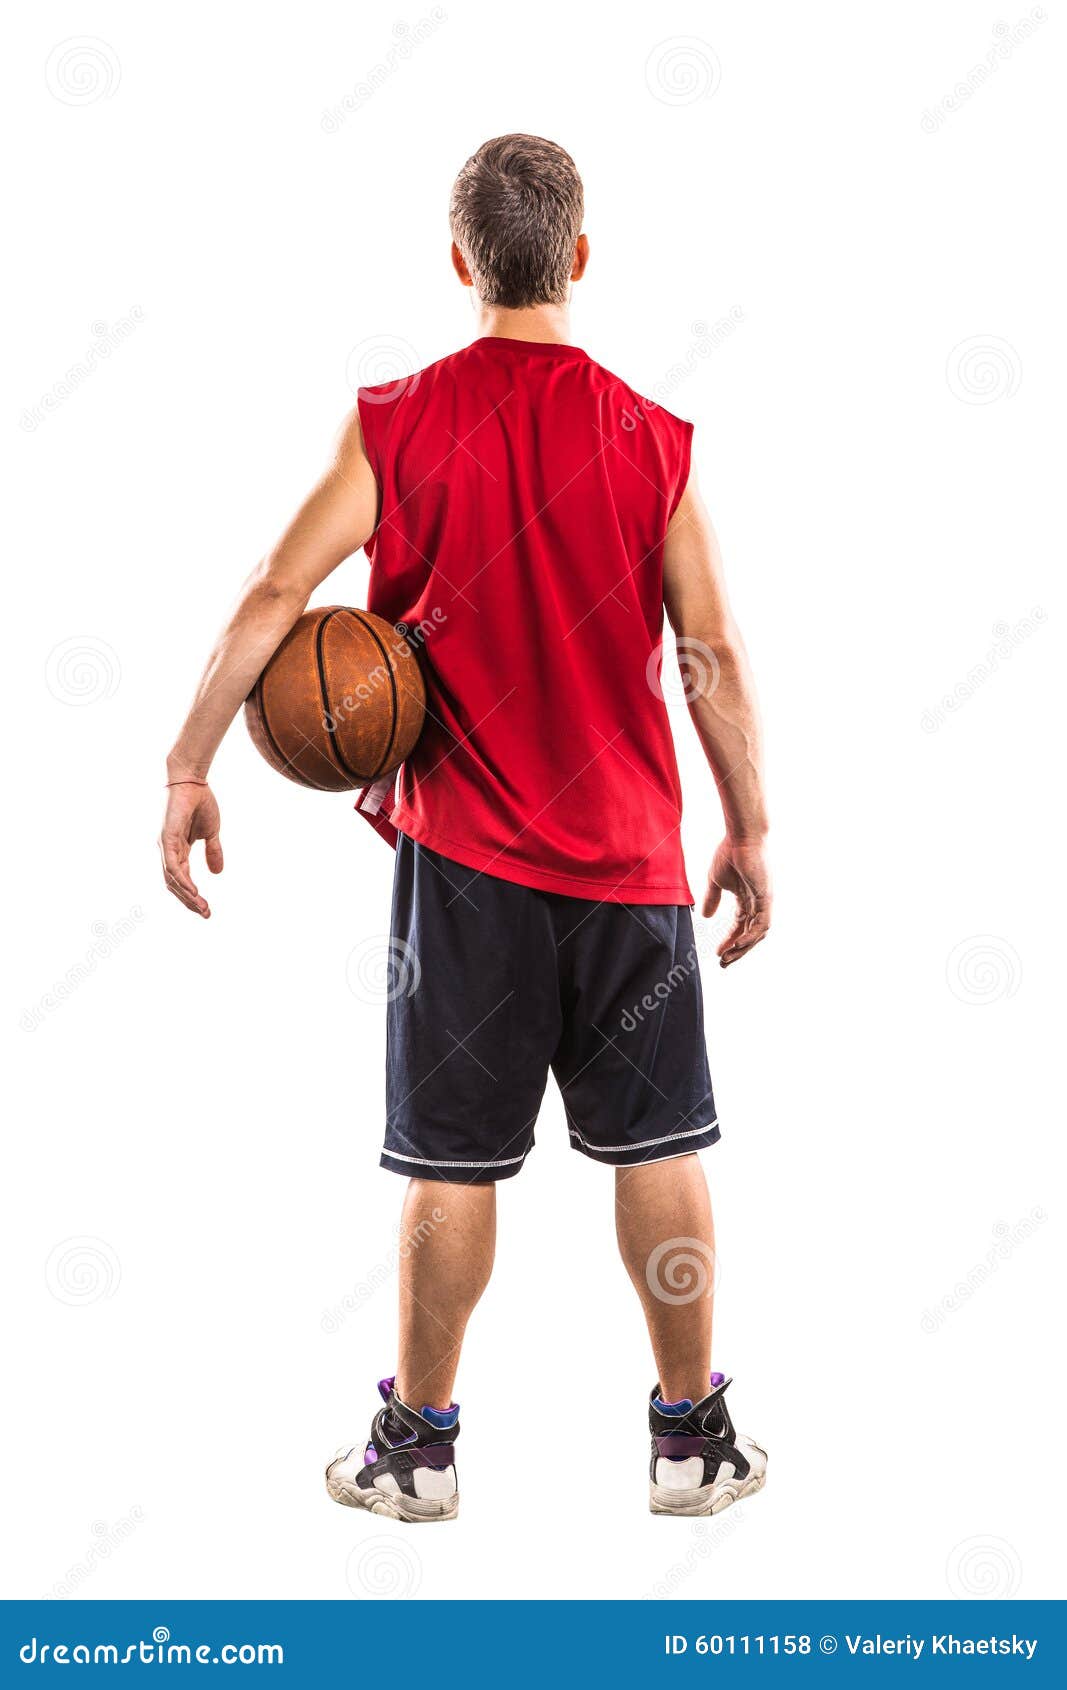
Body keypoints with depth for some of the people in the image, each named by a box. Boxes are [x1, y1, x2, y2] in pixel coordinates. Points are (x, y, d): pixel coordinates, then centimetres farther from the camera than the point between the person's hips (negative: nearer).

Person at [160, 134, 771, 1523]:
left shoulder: (396, 426, -4)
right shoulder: (653, 440, -3)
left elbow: (279, 590, -10)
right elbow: (712, 654, -2)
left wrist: (188, 767, -5)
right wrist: (750, 835, 6)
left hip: (464, 852, 0)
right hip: (629, 856, 1)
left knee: (452, 1161, 8)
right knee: (659, 1147, 10)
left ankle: (419, 1446, 20)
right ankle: (695, 1438, 21)